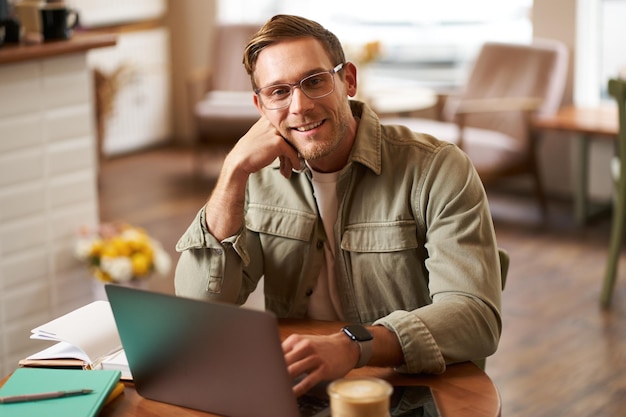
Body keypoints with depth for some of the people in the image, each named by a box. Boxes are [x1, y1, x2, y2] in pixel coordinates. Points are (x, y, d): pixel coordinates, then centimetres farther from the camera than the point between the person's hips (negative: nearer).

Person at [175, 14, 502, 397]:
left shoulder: (437, 170, -10)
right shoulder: (258, 175, 3)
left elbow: (477, 316, -21)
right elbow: (200, 310, -6)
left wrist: (353, 347, -37)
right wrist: (234, 171, -14)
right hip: (296, 394, 3)